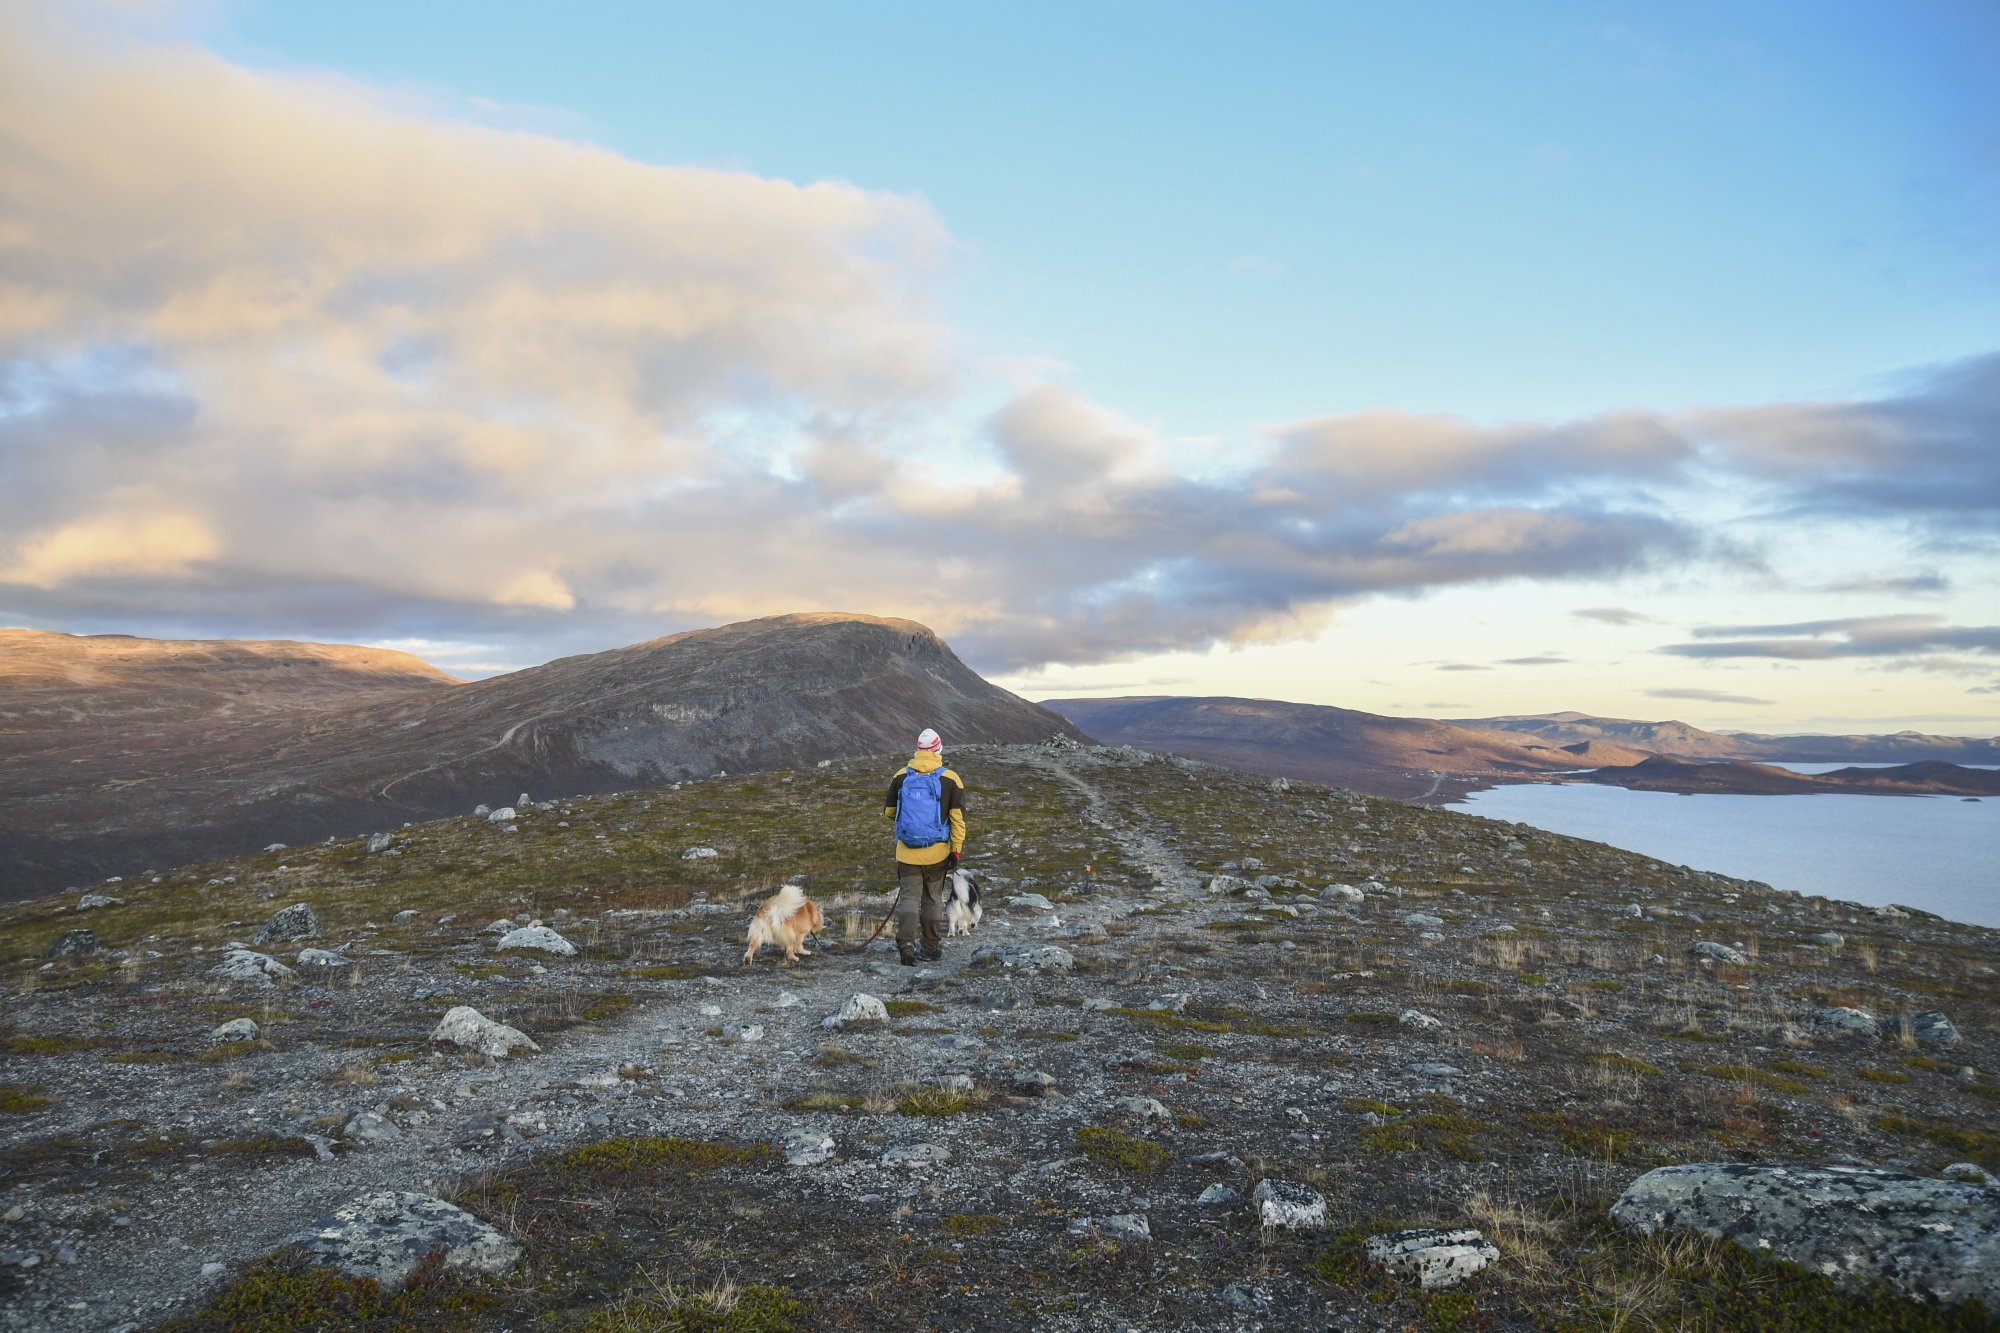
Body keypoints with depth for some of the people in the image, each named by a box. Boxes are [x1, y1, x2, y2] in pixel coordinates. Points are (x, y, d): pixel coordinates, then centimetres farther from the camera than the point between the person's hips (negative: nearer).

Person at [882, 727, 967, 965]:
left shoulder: (901, 777, 0)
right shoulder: (951, 779, -6)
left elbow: (889, 811, 11)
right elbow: (958, 818, -7)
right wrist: (956, 851, -2)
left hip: (907, 852, 0)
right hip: (937, 853, 0)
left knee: (909, 897, 4)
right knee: (933, 899, 13)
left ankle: (906, 942, -15)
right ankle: (932, 948, 21)